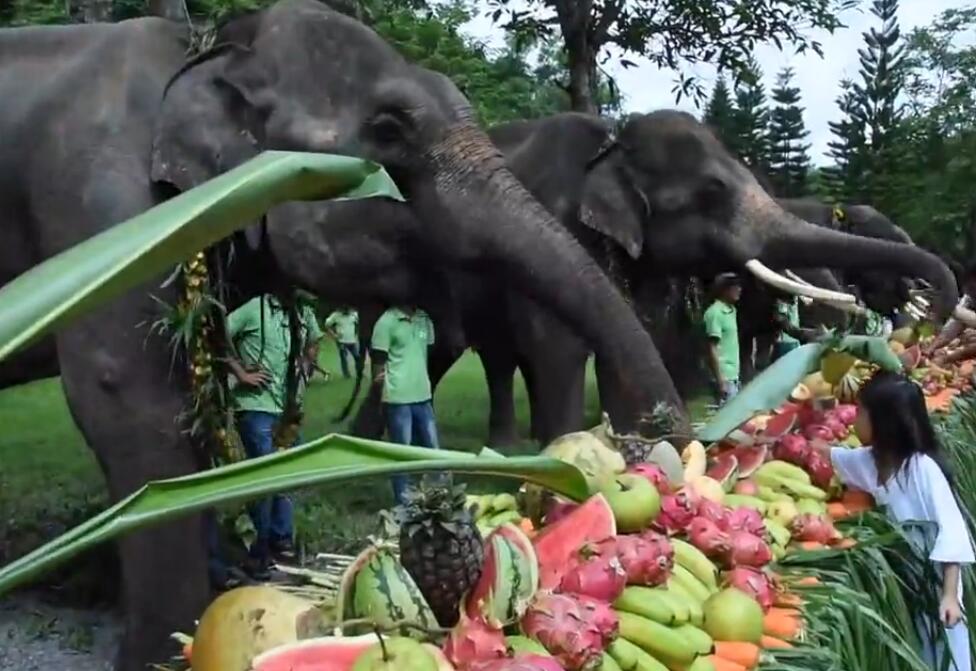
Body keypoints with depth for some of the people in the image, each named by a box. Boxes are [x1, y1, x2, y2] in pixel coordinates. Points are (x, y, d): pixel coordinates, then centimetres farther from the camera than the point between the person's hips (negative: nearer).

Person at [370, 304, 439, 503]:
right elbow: (378, 359, -7)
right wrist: (379, 376, -20)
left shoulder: (425, 320, 9)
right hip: (397, 398, -6)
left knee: (433, 450, 12)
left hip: (423, 396, 6)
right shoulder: (387, 321, -9)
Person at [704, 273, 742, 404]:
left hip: (733, 375, 9)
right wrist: (720, 380, -21)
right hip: (724, 376, -9)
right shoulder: (715, 312, -15)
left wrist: (736, 374, 18)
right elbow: (712, 348, -18)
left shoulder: (730, 310, 13)